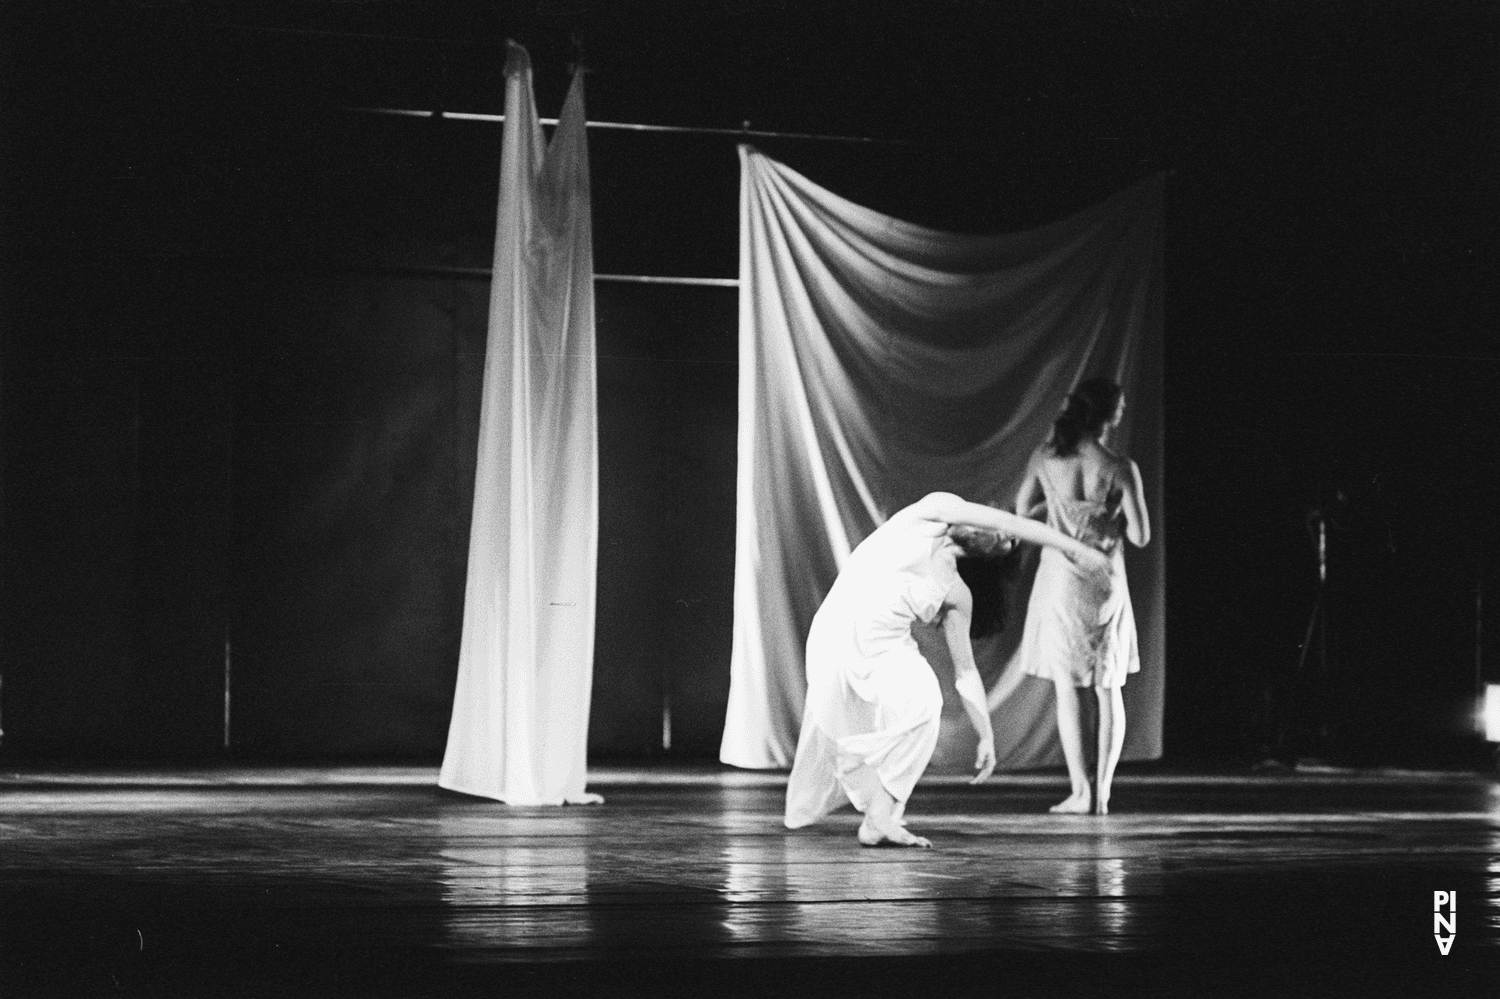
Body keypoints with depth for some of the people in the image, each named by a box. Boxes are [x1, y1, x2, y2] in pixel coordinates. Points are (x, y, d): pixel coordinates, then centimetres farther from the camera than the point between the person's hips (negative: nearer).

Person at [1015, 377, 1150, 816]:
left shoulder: (1045, 458, -8)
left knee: (1066, 686, 7)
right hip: (1107, 582, -1)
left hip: (1060, 578, 1)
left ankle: (1080, 791, 0)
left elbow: (1023, 511, 5)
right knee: (1109, 689, 11)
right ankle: (1102, 791, 6)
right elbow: (1140, 536, -9)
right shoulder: (1121, 469, -13)